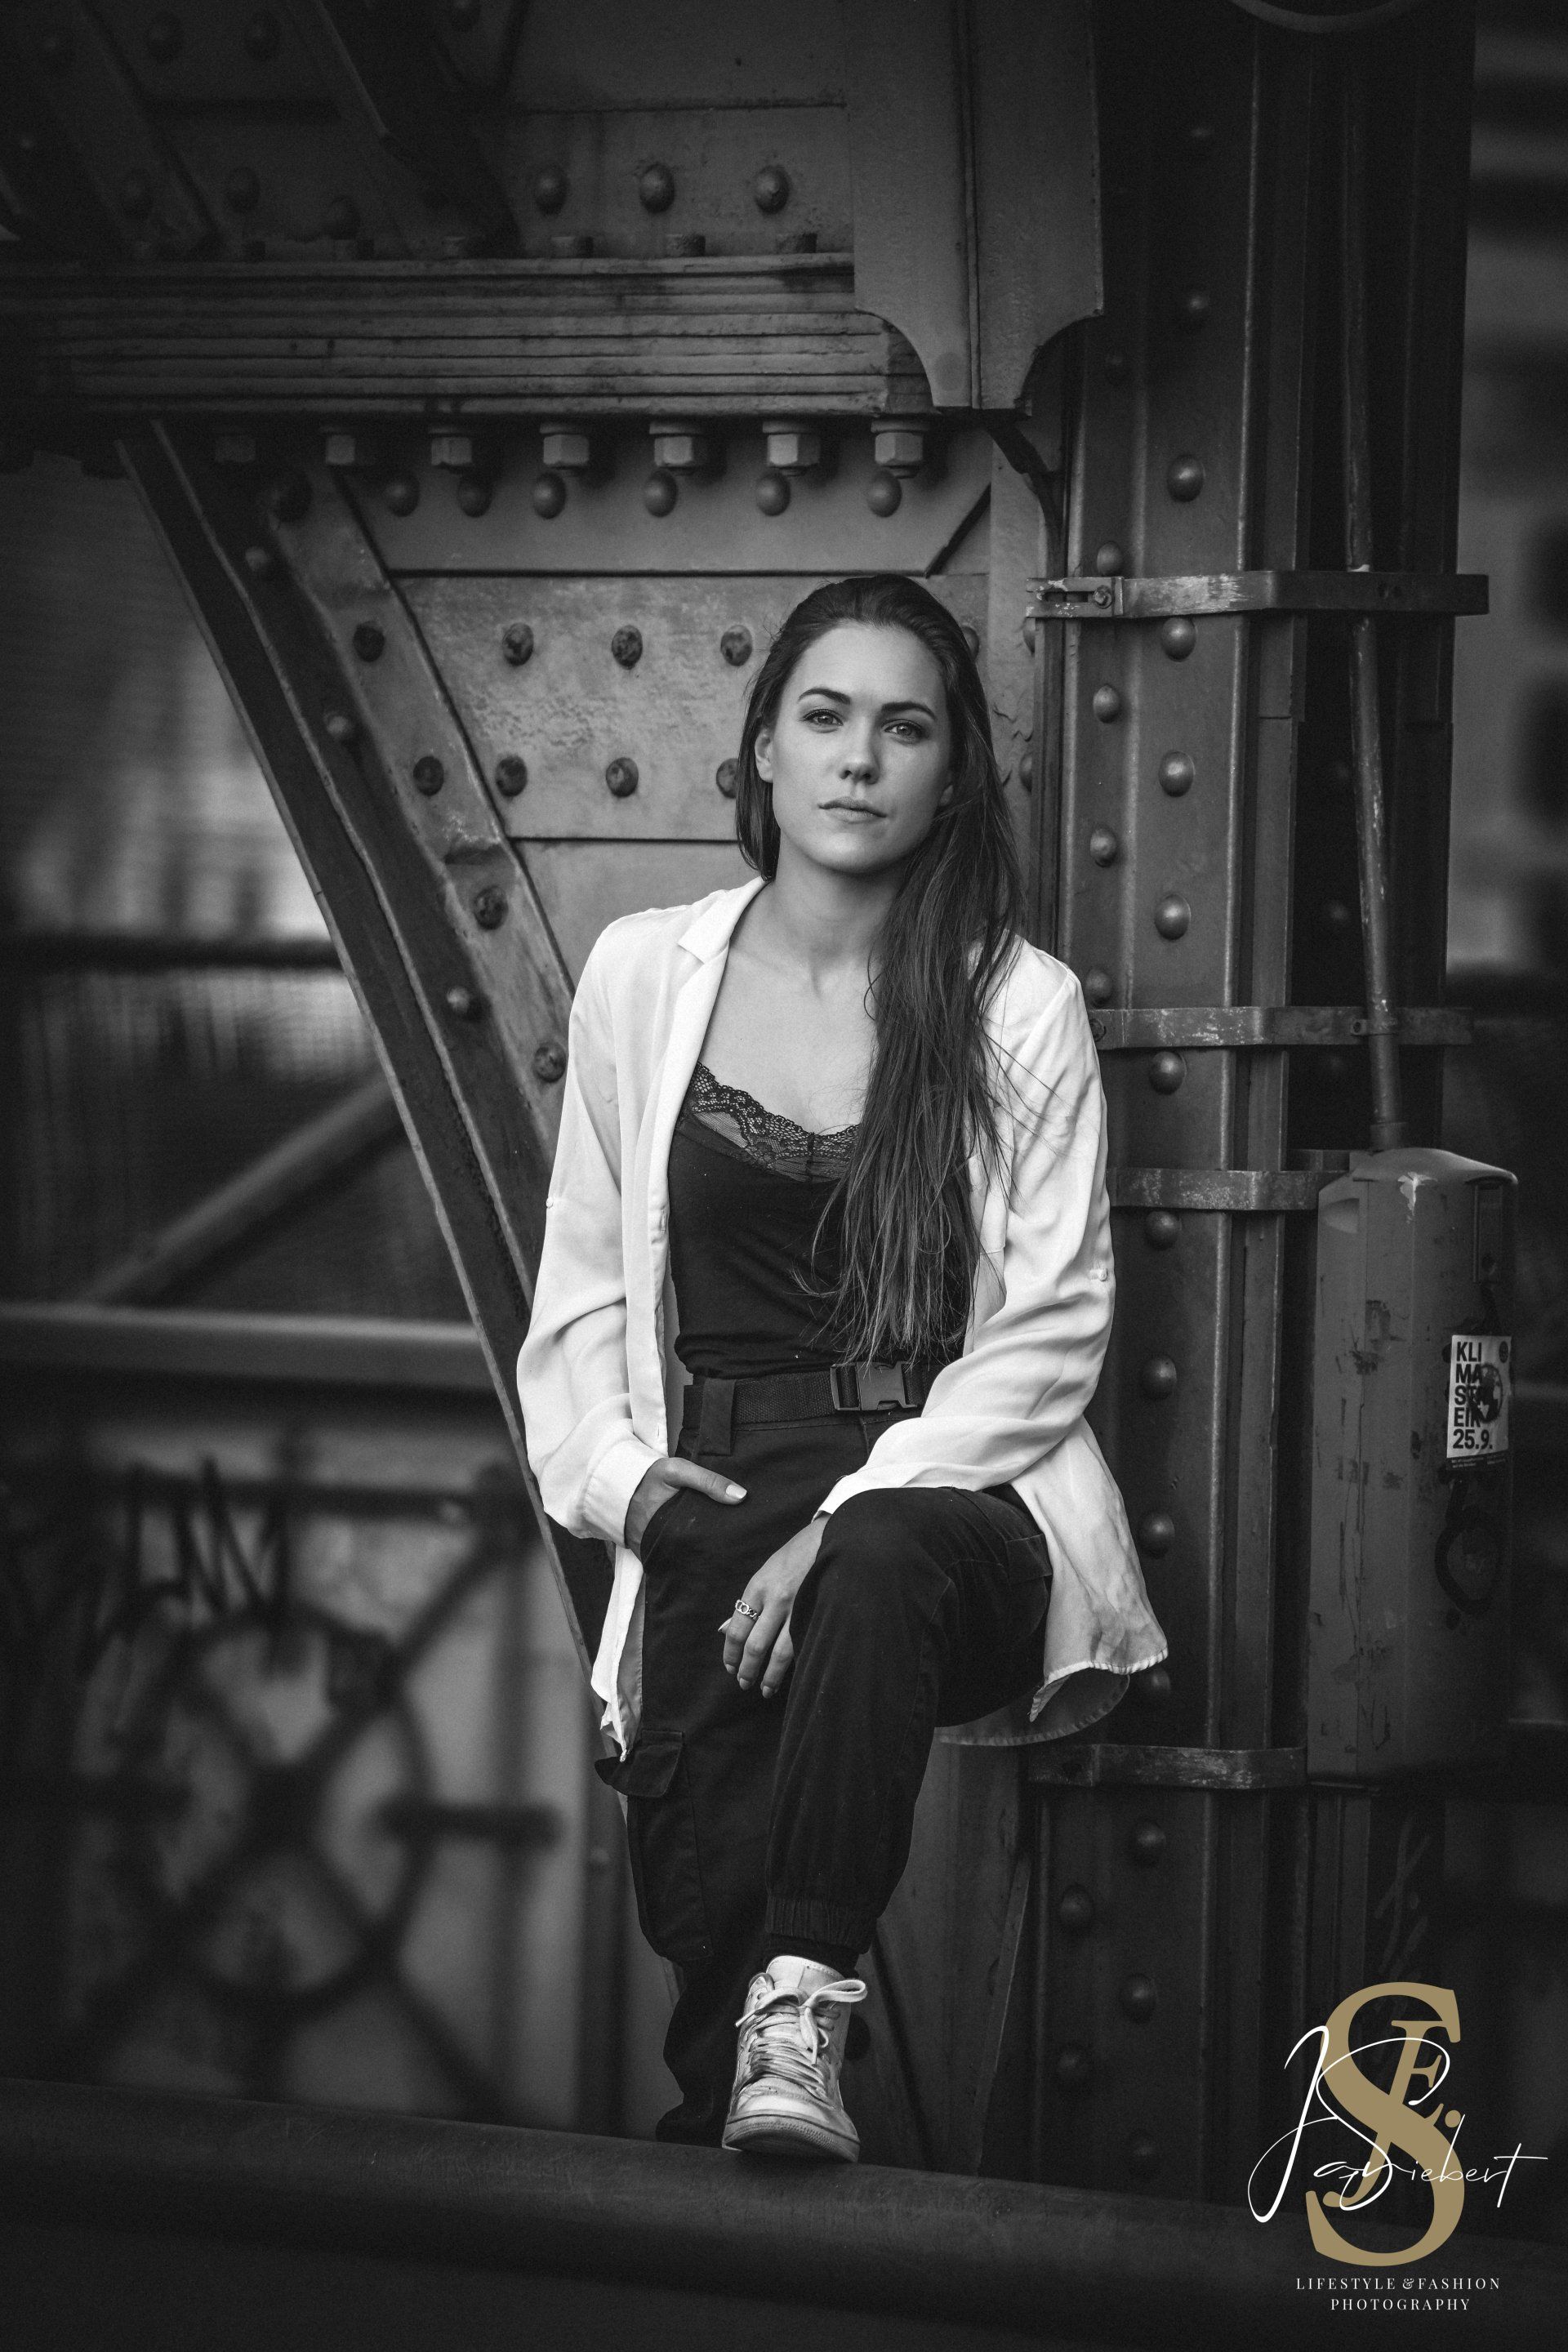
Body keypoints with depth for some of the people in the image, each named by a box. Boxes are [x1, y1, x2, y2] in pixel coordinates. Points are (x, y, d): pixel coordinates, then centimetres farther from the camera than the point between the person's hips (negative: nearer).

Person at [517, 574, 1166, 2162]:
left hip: (951, 1504, -1)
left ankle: (799, 2020, -37)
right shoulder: (642, 976, 10)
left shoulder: (1020, 1009, 2)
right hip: (716, 1506, 2)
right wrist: (617, 1469, -3)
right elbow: (583, 1294, 17)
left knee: (877, 1573, -40)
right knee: (698, 1882, -29)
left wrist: (849, 1518, -14)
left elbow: (1053, 1331, -2)